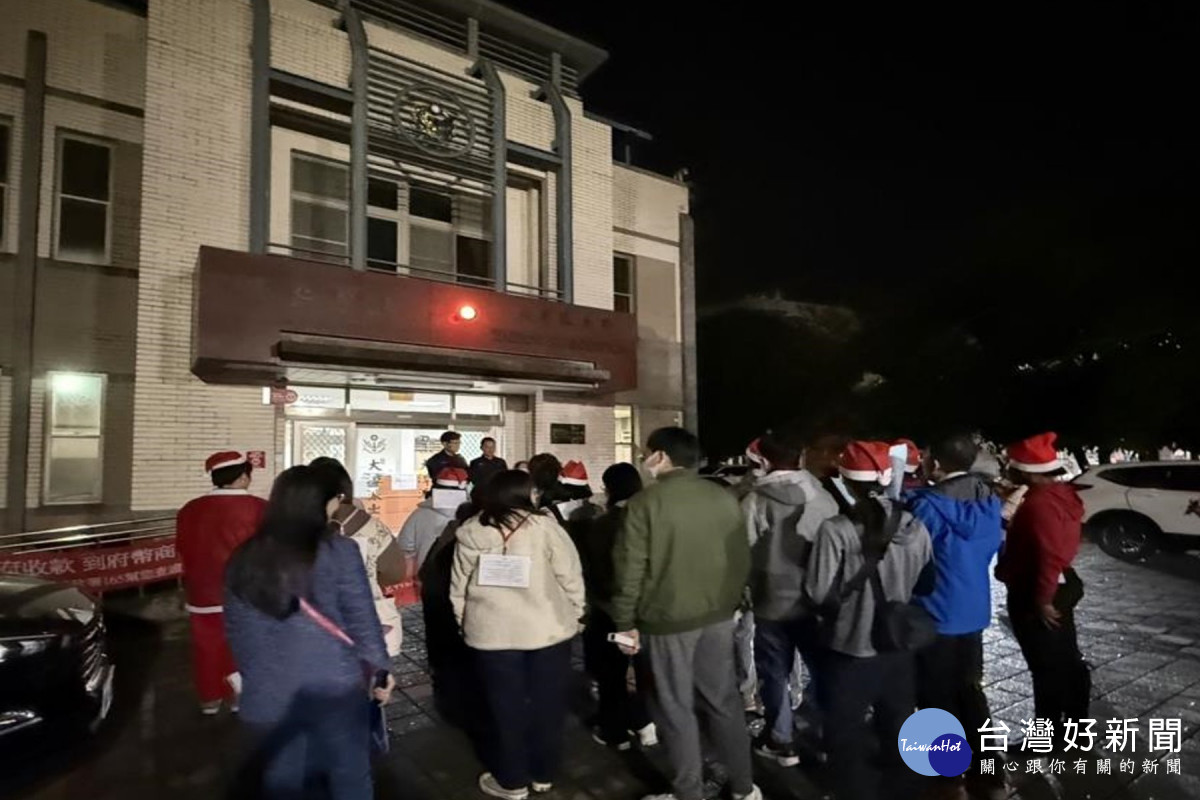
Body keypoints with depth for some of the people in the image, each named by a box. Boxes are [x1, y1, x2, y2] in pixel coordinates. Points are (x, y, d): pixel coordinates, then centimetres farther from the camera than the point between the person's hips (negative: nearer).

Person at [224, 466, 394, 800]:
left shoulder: (243, 559, -2)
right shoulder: (338, 551, -15)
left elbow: (236, 631, 7)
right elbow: (361, 619, -11)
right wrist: (381, 668, 3)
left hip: (267, 694, 4)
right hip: (333, 688, -4)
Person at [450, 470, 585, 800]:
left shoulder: (470, 531, -2)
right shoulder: (544, 526, -9)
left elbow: (458, 587, 4)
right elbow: (571, 577, -5)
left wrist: (464, 623, 18)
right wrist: (575, 614, 10)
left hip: (492, 633, 1)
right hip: (548, 629, -1)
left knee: (506, 708, 15)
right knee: (547, 705, 16)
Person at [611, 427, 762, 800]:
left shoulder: (646, 501, -13)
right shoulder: (724, 497, 0)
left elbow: (630, 568, -12)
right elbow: (742, 559, 7)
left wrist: (626, 622, -2)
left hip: (668, 618, -5)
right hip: (717, 615, 5)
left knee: (676, 708, 11)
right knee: (724, 700, 18)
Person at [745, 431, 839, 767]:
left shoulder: (754, 502, -15)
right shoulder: (822, 497, -8)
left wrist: (748, 590, 9)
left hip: (771, 602, -2)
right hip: (815, 601, 3)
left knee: (775, 673, 13)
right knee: (823, 669, 18)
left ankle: (780, 741, 24)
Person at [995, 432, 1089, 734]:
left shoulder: (1039, 503, -25)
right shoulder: (1061, 494, 5)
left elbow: (1048, 556, -28)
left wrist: (1041, 600, -21)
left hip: (1034, 595, -9)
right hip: (1062, 585, 10)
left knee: (1047, 667, 3)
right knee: (1067, 661, 20)